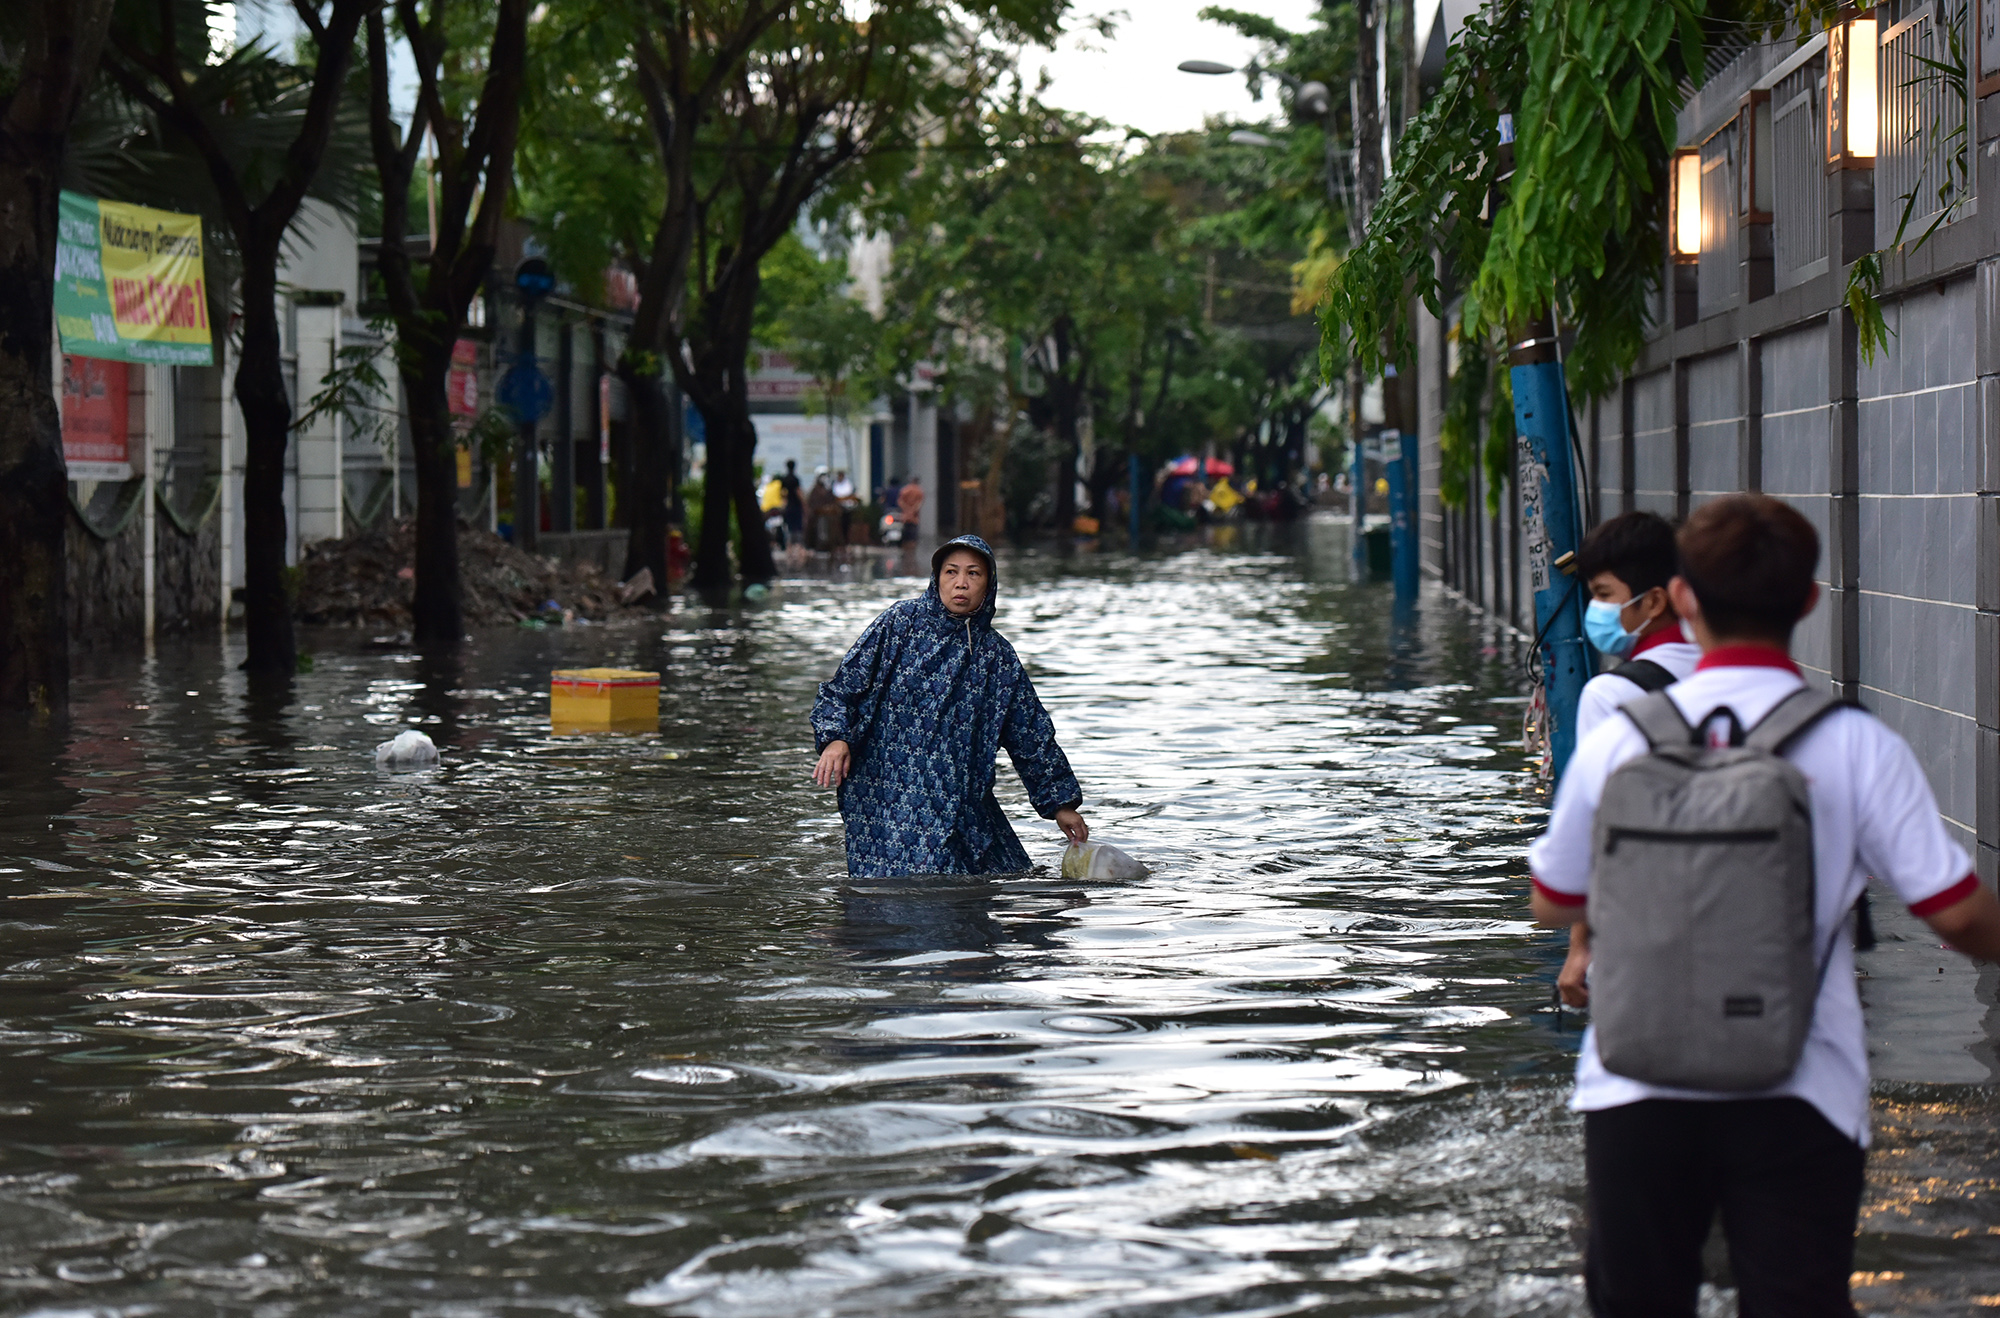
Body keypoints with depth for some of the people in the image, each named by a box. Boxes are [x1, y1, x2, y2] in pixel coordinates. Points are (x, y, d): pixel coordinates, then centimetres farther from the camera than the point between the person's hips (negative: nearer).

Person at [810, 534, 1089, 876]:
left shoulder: (998, 655, 11)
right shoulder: (900, 623, 2)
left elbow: (1032, 736, 17)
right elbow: (841, 688, 1)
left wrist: (1060, 802, 18)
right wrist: (835, 738, -16)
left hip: (966, 803, 4)